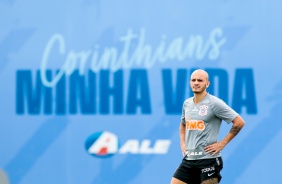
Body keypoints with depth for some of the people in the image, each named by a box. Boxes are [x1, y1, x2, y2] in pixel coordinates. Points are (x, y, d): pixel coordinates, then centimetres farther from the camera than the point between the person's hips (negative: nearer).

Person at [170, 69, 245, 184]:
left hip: (208, 159, -7)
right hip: (188, 159, 7)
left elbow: (239, 122, -11)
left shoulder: (214, 103, -9)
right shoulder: (187, 103, 12)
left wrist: (222, 144, -10)